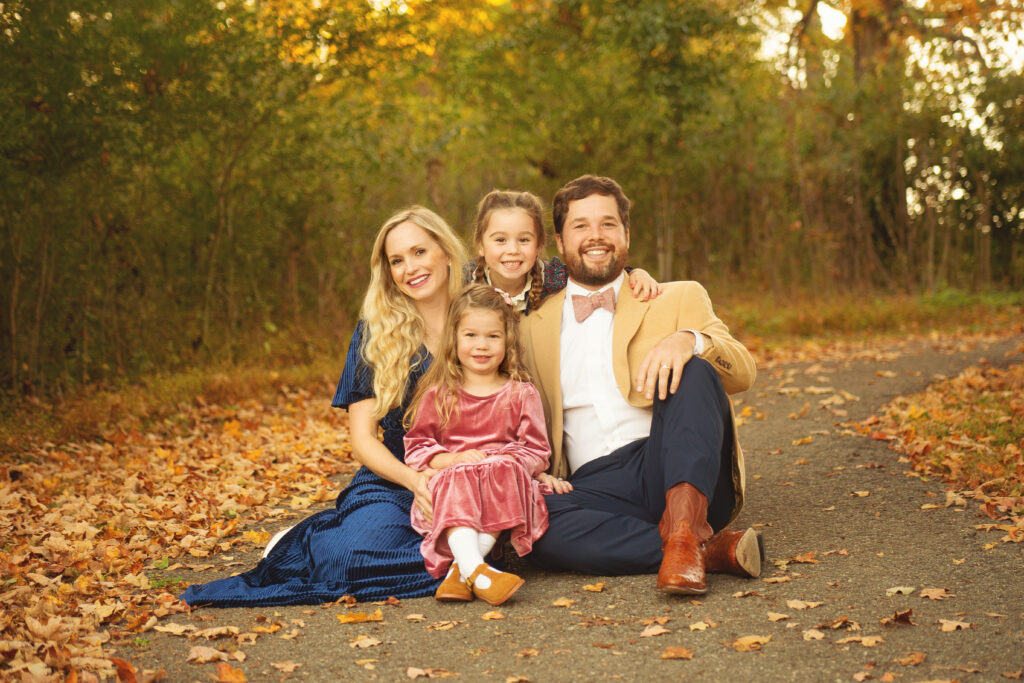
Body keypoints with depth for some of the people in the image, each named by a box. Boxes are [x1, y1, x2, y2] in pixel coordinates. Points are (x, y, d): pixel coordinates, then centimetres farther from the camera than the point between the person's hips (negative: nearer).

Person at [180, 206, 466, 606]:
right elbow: (362, 438, -1)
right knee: (356, 554, -33)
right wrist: (414, 479, -20)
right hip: (391, 481, -1)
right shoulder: (375, 334, 3)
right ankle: (303, 543, 4)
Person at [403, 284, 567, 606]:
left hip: (506, 484, 0)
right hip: (450, 485, 0)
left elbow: (536, 450, 8)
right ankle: (477, 571, -52)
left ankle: (461, 568, -36)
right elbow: (416, 447, 9)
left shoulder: (522, 394, 12)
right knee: (456, 479, -34)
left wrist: (502, 462, -13)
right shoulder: (438, 394, 12)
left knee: (507, 471, -33)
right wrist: (455, 459, -11)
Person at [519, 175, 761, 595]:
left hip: (686, 481, -1)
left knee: (694, 370, -26)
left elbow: (743, 372, 1)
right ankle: (709, 550, -26)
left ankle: (683, 531, -37)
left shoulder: (679, 299, 17)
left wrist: (688, 340, -21)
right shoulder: (533, 325, 21)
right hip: (593, 487, 1)